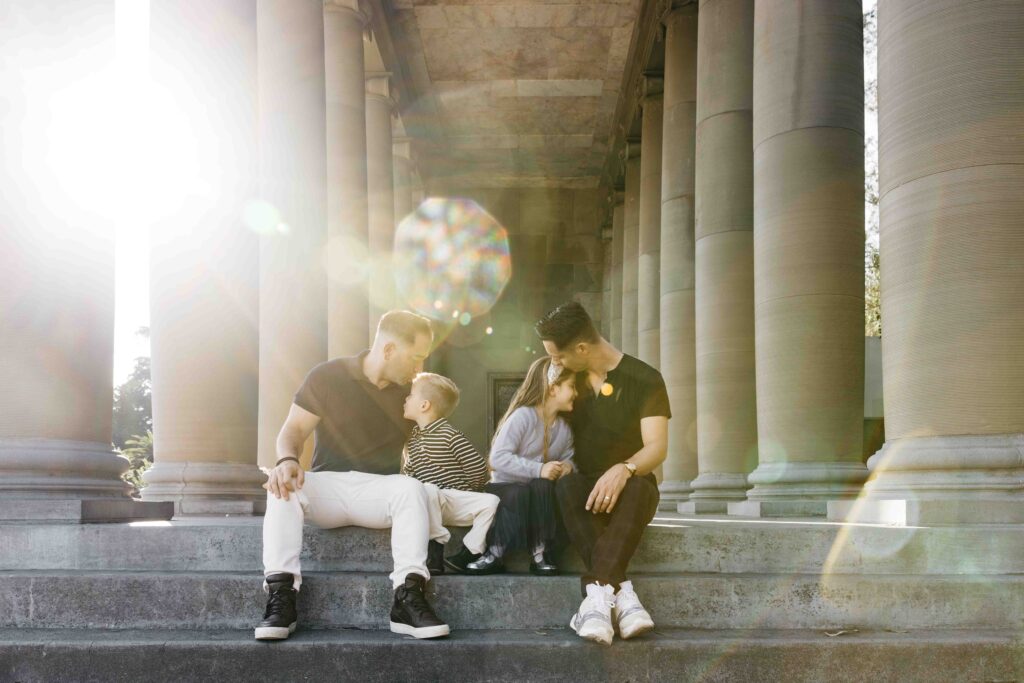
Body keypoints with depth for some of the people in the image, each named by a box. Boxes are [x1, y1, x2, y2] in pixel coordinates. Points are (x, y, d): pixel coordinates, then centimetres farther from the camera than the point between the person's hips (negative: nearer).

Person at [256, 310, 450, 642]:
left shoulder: (410, 392, 8)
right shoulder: (328, 377, -1)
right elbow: (294, 429, -4)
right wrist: (286, 460, -27)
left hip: (379, 490, 1)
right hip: (328, 485, -1)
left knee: (412, 488, -32)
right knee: (283, 485, -32)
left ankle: (408, 598, -38)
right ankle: (281, 595, -38)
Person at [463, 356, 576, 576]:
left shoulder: (564, 428, 6)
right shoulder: (522, 416, -16)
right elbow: (498, 458, -24)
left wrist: (567, 466, -13)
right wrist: (538, 469, -31)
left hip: (540, 491, 5)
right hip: (506, 485, -5)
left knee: (543, 486, -30)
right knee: (518, 495, -37)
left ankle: (540, 552, -24)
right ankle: (495, 554, -25)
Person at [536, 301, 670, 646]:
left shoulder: (644, 379, -3)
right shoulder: (573, 380, 12)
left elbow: (657, 447, -14)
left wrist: (624, 470, -35)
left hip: (629, 489, -2)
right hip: (586, 488, 3)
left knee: (638, 488, -38)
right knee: (567, 486, -34)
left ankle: (597, 596, -50)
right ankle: (621, 595, -47)